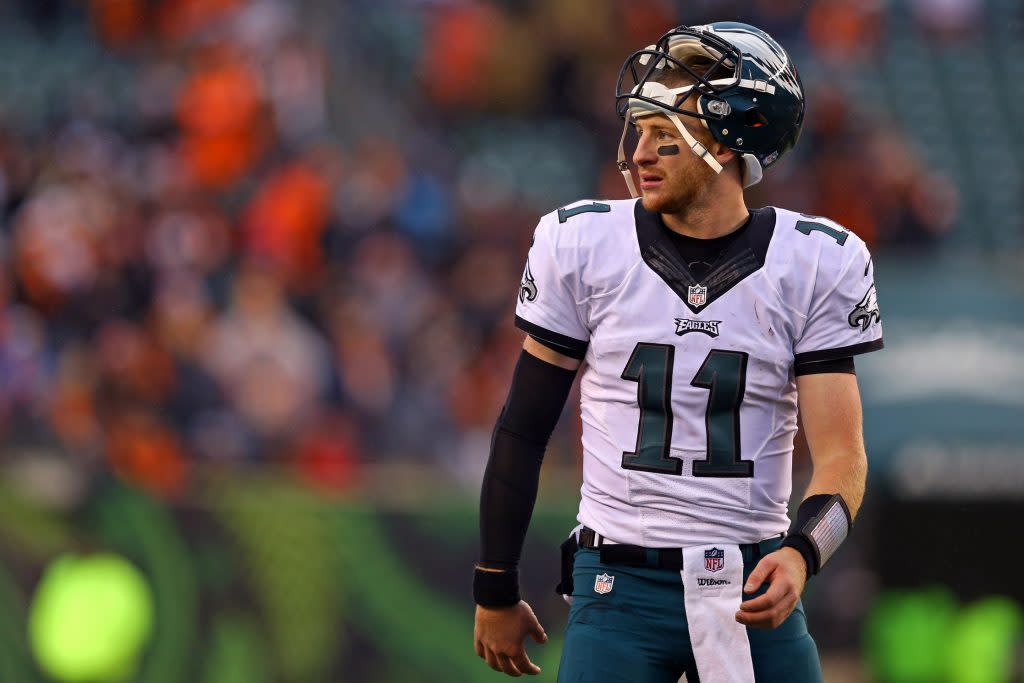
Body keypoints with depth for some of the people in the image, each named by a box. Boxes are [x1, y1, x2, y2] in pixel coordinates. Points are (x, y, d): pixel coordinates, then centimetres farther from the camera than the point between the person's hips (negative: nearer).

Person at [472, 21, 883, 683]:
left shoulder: (815, 264, -2)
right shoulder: (583, 245, -1)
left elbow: (841, 454, -5)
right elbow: (523, 432, 7)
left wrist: (800, 554, -25)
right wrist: (496, 591, 8)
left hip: (754, 589, 1)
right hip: (619, 590, 0)